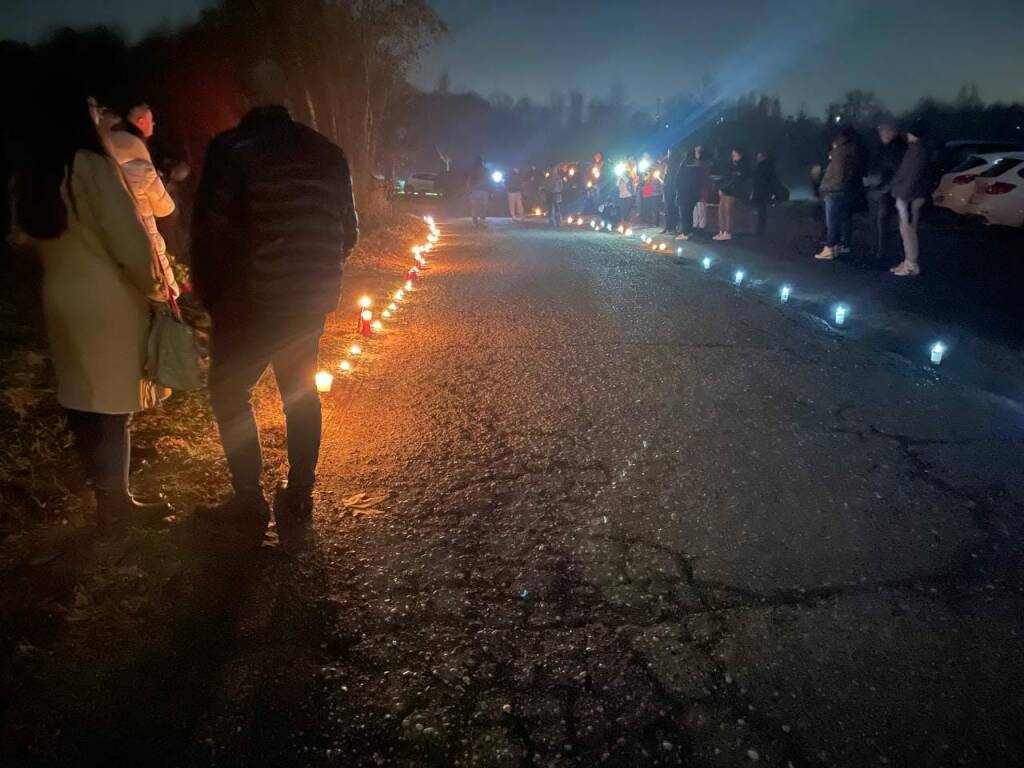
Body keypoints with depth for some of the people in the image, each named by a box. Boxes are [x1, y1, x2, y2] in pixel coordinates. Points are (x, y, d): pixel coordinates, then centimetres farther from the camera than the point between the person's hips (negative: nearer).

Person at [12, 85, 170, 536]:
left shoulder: (30, 172, 6)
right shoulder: (91, 164, -16)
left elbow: (26, 236, 17)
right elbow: (127, 238, -18)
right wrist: (153, 285, -6)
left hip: (59, 296, 7)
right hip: (107, 297, -7)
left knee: (82, 400, 15)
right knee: (111, 406, 3)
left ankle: (106, 494, 28)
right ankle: (115, 505, 15)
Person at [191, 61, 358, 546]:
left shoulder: (231, 150, -11)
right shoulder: (326, 153, 4)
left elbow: (210, 230, -15)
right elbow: (347, 230, 8)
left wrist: (209, 293, -2)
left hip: (248, 300, -5)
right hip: (311, 300, 5)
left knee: (230, 394, 10)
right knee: (300, 392, 16)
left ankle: (249, 508, 10)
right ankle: (298, 502, 23)